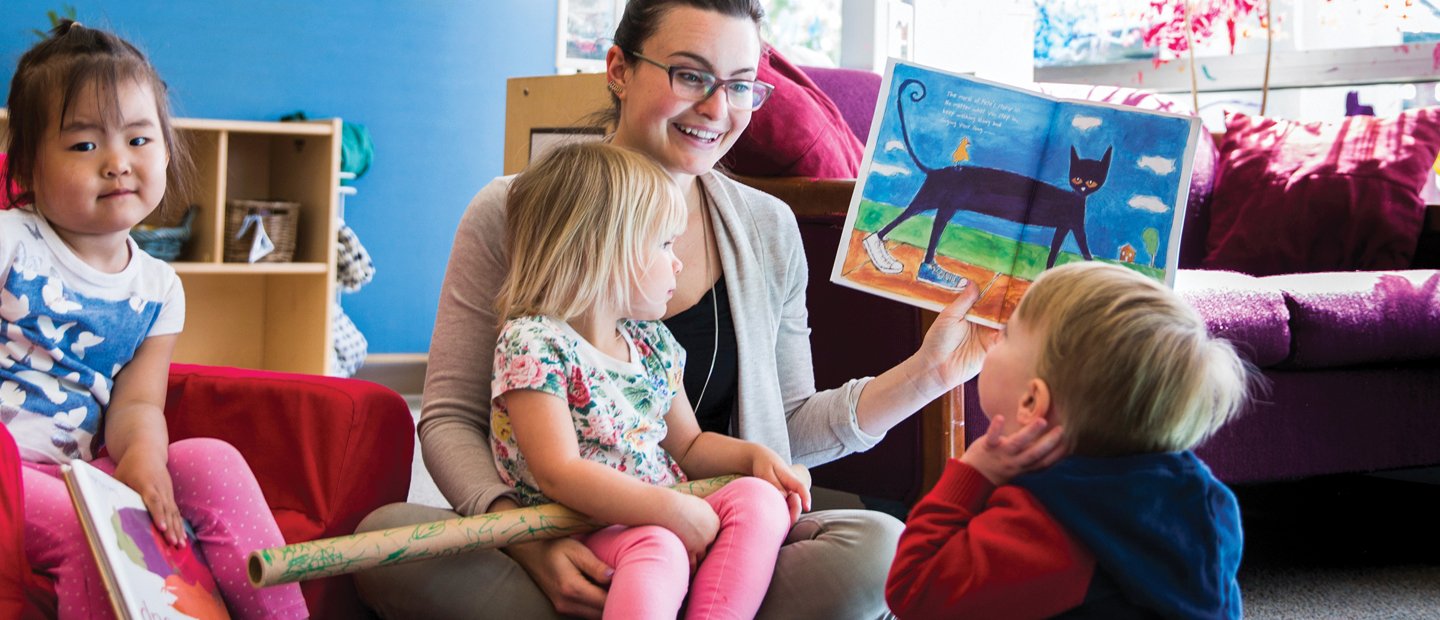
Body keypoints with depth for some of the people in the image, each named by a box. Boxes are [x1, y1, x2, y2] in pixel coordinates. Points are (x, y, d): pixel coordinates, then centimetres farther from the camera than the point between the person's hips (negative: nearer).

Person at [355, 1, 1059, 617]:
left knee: (875, 545, -27)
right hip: (563, 545, -2)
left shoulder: (767, 230, 8)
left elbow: (786, 430, 13)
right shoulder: (512, 216, -1)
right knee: (390, 535, -31)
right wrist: (529, 538, -21)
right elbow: (450, 418, -3)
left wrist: (926, 373, -1)